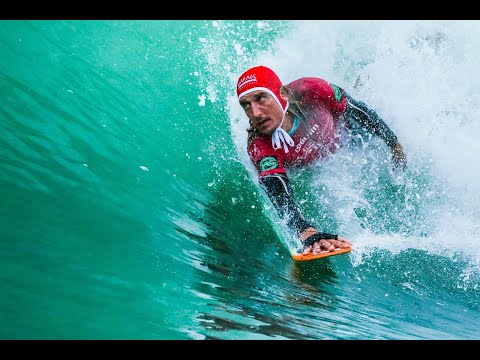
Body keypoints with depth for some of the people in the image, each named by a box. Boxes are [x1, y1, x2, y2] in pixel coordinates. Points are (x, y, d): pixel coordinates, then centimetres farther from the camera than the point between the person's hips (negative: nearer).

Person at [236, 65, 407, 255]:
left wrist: (393, 144, -10)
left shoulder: (310, 91, -41)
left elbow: (355, 109, -23)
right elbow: (282, 201, -51)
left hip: (345, 134, 1)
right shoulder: (259, 149, -42)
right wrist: (309, 234, -70)